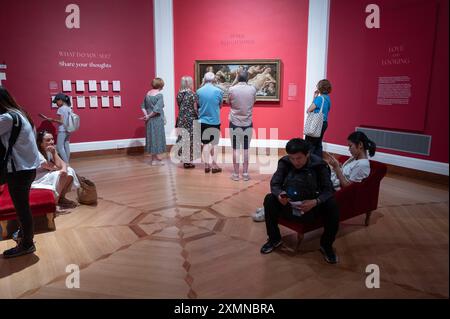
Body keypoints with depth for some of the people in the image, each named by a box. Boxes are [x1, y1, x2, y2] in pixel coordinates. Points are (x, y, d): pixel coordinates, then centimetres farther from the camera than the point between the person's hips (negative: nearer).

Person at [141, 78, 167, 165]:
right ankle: (157, 159, 9)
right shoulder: (159, 95, -13)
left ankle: (154, 157, 23)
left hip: (149, 120, 7)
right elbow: (157, 109, -20)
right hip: (157, 119, -7)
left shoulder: (148, 94, 8)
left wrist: (146, 115, 0)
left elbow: (143, 106, 10)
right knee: (157, 137, 3)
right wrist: (149, 116, -10)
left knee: (151, 136, 13)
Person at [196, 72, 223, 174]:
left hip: (203, 120, 2)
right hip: (215, 120, -1)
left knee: (206, 144, 9)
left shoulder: (199, 91, -4)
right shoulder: (218, 91, -9)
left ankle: (207, 165, 11)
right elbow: (220, 106, 4)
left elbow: (198, 105, 7)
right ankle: (214, 165, 9)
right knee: (214, 143, 9)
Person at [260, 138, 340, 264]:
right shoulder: (284, 162, -13)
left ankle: (326, 245, -6)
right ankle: (274, 239, -2)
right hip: (288, 205, 2)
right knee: (269, 199, -24)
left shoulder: (319, 165, -18)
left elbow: (328, 190, -21)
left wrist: (316, 202, -41)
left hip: (312, 205, -1)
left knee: (332, 205, -30)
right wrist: (279, 194, -36)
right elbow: (274, 183, -13)